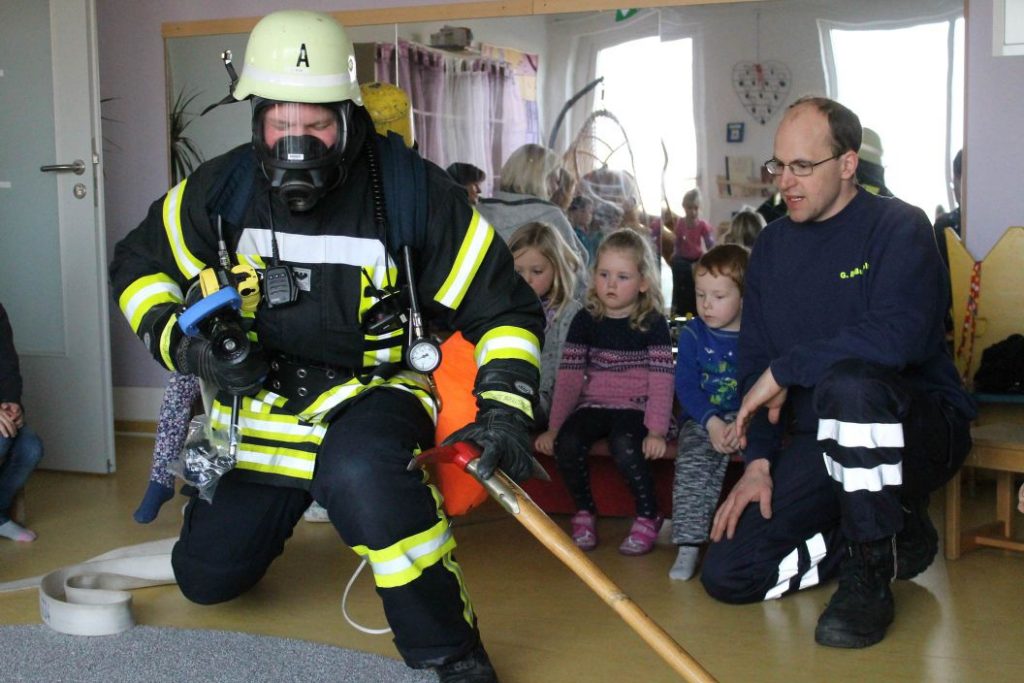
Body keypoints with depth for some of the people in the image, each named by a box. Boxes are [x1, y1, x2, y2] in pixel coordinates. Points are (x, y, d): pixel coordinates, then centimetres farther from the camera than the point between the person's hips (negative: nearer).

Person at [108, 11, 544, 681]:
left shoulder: (415, 192, -18)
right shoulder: (221, 189, -9)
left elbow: (505, 309, -11)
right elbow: (140, 266, 6)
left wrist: (506, 407, -25)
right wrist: (182, 342, -12)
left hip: (373, 389, -4)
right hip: (260, 403, 5)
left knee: (361, 470, -41)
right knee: (205, 577, 12)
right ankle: (278, 503, 48)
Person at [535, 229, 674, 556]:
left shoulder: (653, 324, -2)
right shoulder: (585, 321, 6)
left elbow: (661, 381, -9)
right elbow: (569, 375, 3)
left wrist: (656, 431, -20)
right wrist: (553, 427, -2)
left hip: (634, 408, -3)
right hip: (593, 405, 3)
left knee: (624, 443, -34)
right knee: (567, 441, -26)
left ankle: (648, 516, -11)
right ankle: (584, 512, -1)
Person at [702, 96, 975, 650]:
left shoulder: (898, 227, -11)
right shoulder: (772, 246, 9)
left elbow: (895, 337, -30)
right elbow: (754, 360, 9)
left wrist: (784, 369, -21)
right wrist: (759, 459, -2)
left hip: (918, 429, -6)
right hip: (822, 443, 6)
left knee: (846, 382, -41)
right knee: (726, 574, -7)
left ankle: (871, 571, -19)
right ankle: (895, 537, 10)